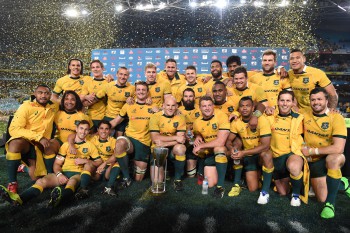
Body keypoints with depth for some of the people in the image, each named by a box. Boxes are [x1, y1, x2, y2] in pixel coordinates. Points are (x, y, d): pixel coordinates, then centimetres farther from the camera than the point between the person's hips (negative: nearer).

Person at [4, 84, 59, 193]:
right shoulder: (26, 107, -8)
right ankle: (12, 183, -27)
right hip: (24, 141, -3)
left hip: (40, 146, 4)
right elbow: (14, 129, -17)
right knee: (16, 143, -39)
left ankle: (26, 166, 28)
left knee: (36, 177, -7)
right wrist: (39, 137, -26)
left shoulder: (54, 106, 6)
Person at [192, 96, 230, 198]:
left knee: (218, 148, -39)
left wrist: (201, 146, -20)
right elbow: (197, 134, 18)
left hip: (222, 151, -4)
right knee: (210, 184, -5)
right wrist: (197, 138, -7)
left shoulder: (221, 116, -19)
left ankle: (220, 186, -28)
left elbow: (220, 141, -27)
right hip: (208, 153, 4)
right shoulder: (197, 122, -3)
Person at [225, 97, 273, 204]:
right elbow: (229, 141, -2)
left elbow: (265, 145, -27)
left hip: (261, 154, -2)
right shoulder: (236, 122, -7)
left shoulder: (262, 120, -21)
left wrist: (244, 153, -36)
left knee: (267, 155, -38)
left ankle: (265, 192, -24)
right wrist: (231, 148, -28)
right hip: (248, 156, 2)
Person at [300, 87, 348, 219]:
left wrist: (312, 151, -18)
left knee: (334, 158, -39)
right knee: (322, 198, -6)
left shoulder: (336, 118, -16)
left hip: (333, 159, -3)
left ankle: (330, 204, -24)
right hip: (314, 161, 3)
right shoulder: (304, 115, -3)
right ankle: (340, 182, 28)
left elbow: (338, 148, -24)